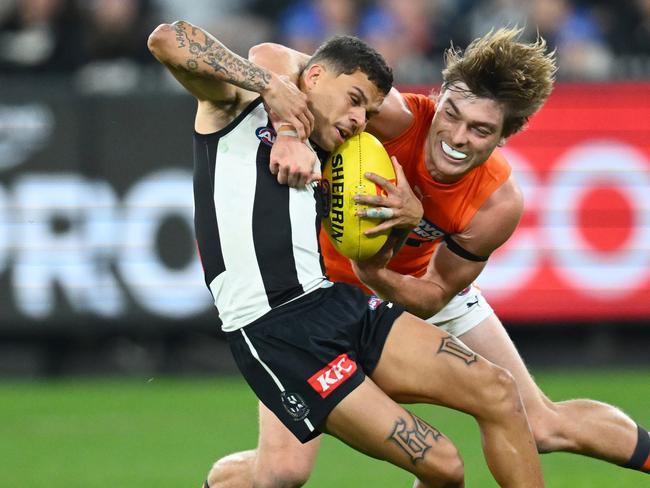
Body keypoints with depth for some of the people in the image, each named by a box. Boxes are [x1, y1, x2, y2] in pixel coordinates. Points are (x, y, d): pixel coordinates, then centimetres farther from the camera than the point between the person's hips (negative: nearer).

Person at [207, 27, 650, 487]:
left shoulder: (499, 205, -26)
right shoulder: (394, 118, -35)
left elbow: (434, 295, -13)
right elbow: (271, 57, -40)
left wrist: (375, 273, -35)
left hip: (413, 283, 3)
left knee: (543, 424, 8)